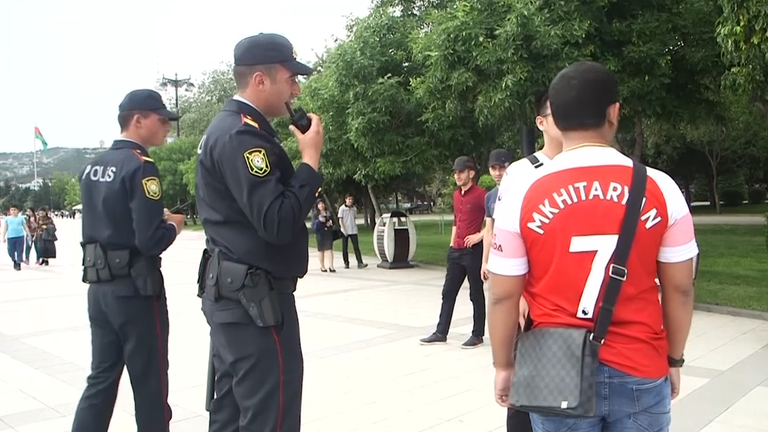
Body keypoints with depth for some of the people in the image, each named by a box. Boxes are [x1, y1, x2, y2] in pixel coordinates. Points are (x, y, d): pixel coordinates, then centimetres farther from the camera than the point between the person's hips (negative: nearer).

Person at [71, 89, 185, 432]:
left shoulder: (93, 166, 9)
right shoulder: (140, 167, -16)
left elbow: (109, 220, 14)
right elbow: (150, 240, -23)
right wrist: (173, 225, -4)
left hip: (99, 286, 8)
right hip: (135, 288, -8)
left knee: (101, 378, 16)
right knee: (150, 384, 6)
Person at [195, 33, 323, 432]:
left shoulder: (228, 128, 15)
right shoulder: (242, 135, -18)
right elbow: (278, 223, -25)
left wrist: (300, 158, 4)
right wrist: (310, 158, -15)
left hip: (231, 293, 10)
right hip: (254, 298, -10)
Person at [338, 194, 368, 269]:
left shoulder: (354, 208, 9)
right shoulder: (342, 208, -2)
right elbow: (340, 220, -4)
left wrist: (354, 227, 8)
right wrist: (343, 229, -12)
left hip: (353, 231, 3)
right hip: (345, 231, -2)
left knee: (356, 247, -5)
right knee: (345, 248, 4)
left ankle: (360, 263, -11)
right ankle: (346, 263, 15)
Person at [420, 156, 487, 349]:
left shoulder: (480, 194, -12)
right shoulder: (456, 195, 13)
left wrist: (480, 236, -17)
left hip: (473, 251, -8)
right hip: (456, 251, 8)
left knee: (476, 294, 3)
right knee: (448, 292, 10)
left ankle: (477, 335, 15)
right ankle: (441, 333, 18)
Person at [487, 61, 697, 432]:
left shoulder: (520, 192, -9)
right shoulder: (660, 188, -6)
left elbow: (503, 296, -5)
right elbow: (679, 289, 1)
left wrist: (504, 366, 7)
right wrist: (674, 359, 15)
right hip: (639, 372, 1)